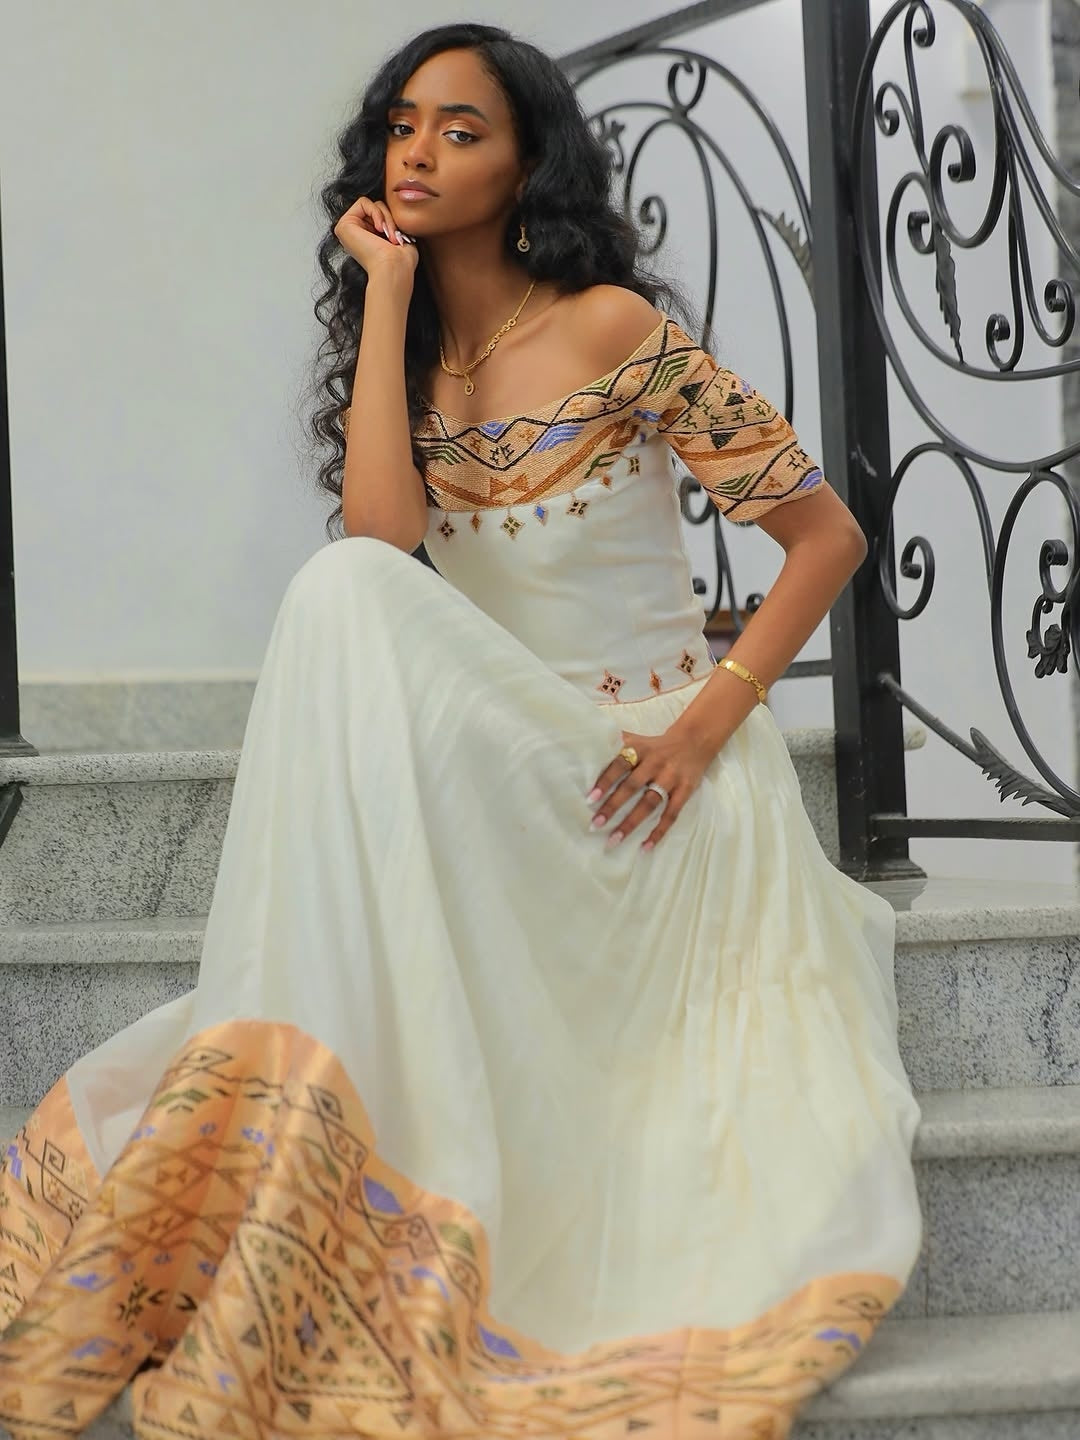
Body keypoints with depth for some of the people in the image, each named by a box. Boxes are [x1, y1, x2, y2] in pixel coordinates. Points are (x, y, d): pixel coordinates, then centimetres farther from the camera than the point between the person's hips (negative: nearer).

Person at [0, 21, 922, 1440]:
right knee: (341, 590, -26)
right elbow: (379, 534, -13)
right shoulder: (404, 354, 9)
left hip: (646, 774, -2)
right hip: (494, 778, 2)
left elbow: (827, 535, -4)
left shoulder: (616, 331, -7)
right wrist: (389, 289, -9)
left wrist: (710, 721, -15)